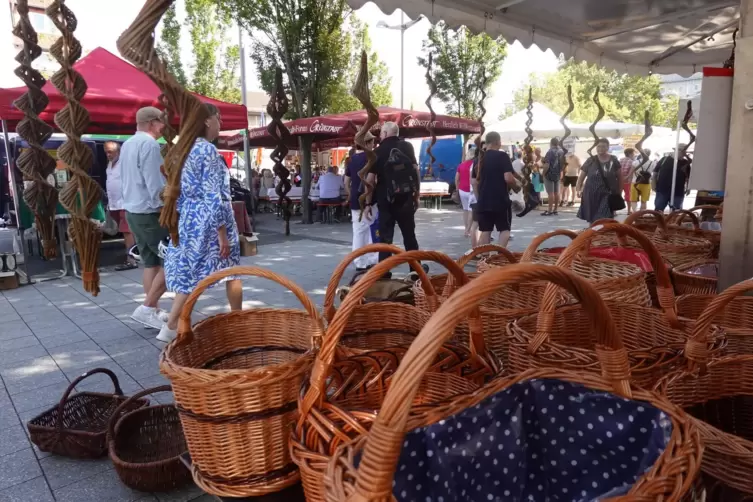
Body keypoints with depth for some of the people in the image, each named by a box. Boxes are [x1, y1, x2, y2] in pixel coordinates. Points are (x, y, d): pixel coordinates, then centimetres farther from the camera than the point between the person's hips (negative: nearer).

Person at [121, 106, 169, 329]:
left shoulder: (127, 144, 14)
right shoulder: (149, 143, -15)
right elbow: (156, 184, -20)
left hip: (132, 211, 10)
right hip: (150, 212, -9)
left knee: (151, 262, 12)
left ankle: (153, 310, 14)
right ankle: (146, 308, -4)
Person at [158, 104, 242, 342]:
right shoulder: (208, 150, -14)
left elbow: (177, 191, 14)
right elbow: (213, 196, -19)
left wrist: (181, 221, 20)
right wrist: (222, 234, -17)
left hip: (189, 219, 8)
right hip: (209, 221, -8)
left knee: (190, 274, 12)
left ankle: (171, 327, 10)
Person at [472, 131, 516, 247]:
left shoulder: (480, 158, 8)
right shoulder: (503, 156, -8)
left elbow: (475, 182, 11)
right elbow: (508, 178, -17)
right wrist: (515, 183, 3)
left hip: (484, 201, 5)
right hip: (501, 200, -5)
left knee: (485, 231, 10)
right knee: (504, 230, 6)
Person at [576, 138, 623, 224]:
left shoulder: (613, 161, 1)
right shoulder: (591, 161, 2)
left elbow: (619, 177, 8)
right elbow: (581, 176, 4)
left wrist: (619, 192, 6)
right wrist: (578, 189, -7)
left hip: (607, 194, -1)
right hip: (591, 194, 1)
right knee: (592, 219, 11)